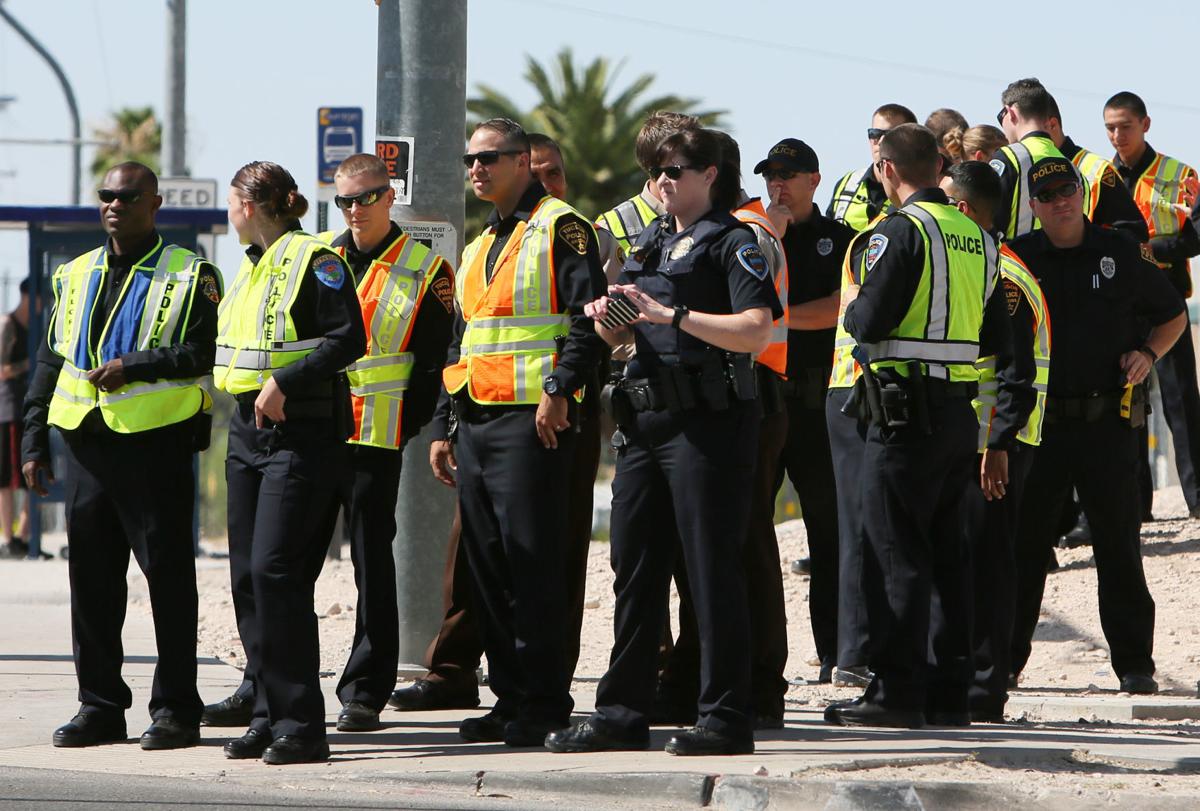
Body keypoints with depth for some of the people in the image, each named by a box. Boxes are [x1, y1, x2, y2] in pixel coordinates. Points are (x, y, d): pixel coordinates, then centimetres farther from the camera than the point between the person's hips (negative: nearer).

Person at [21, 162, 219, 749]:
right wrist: (34, 442, 11)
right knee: (91, 578, 7)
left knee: (167, 574, -2)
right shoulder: (75, 277, 16)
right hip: (86, 440, 5)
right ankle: (100, 705, 14)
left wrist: (133, 365, -18)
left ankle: (175, 710, 2)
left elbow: (205, 354, -12)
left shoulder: (188, 277, -1)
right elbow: (50, 363, 18)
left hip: (156, 442, -5)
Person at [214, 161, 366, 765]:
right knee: (248, 574, 5)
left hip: (303, 432, -9)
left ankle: (300, 724, -13)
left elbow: (348, 339, -17)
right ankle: (269, 715, 10)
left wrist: (284, 382, -22)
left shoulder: (314, 259, -9)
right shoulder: (253, 266, 18)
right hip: (249, 428, 9)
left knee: (276, 570, -15)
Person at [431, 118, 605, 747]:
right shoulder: (478, 247, 22)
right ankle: (510, 700, 12)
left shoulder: (559, 228, -4)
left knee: (532, 560, -9)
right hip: (476, 421, 9)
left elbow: (587, 317, -13)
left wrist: (561, 388, -23)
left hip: (533, 419, -9)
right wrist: (444, 426, 22)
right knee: (488, 564, 7)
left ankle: (544, 706, -6)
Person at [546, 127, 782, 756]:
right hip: (646, 420, 8)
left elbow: (756, 330, -18)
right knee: (635, 567, 9)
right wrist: (608, 319, 2)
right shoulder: (650, 243, 18)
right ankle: (621, 714, 15)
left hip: (708, 421, -8)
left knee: (712, 569, -5)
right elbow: (622, 336, 25)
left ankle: (726, 719, -2)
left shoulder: (733, 242, -5)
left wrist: (671, 314, -23)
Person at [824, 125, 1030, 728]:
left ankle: (897, 690, -7)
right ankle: (949, 690, 13)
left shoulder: (902, 230, -11)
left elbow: (870, 322, -17)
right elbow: (1000, 343, 16)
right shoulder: (977, 238, 13)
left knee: (895, 551, -5)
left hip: (907, 410, -8)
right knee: (947, 552, 11)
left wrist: (852, 302, 5)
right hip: (961, 413, 8)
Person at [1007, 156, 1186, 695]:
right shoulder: (1018, 258, 5)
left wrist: (1147, 353, -4)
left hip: (1107, 421, -1)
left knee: (1118, 544, 0)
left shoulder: (1122, 254, 4)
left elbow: (1174, 316, 14)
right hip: (1038, 422, 1)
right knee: (1023, 543, 5)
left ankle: (1134, 664, 6)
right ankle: (1003, 659, 13)